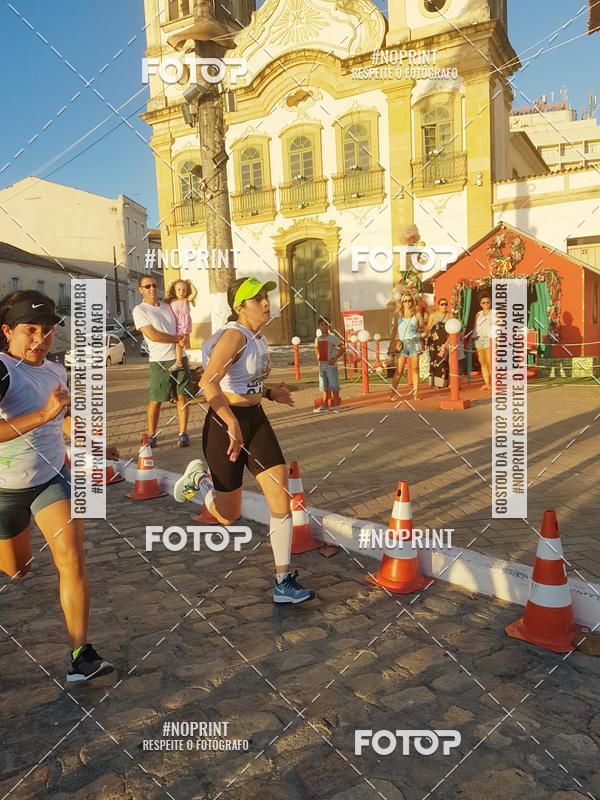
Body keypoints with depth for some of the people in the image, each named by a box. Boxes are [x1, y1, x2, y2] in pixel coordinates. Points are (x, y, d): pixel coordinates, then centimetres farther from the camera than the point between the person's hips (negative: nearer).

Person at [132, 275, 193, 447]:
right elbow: (153, 336, -15)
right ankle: (152, 435, 12)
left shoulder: (167, 306, 12)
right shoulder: (139, 310, -5)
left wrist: (182, 338, 3)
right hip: (159, 361, -5)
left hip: (180, 358, 5)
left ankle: (183, 434, 8)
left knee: (183, 396, 2)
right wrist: (177, 338, -9)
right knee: (155, 400, 0)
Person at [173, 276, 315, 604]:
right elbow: (208, 382, -31)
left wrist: (270, 393, 12)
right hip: (226, 422, -8)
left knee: (281, 499, -4)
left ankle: (283, 582, 3)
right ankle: (198, 478, 37)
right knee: (228, 516, 6)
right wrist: (233, 424, -37)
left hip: (255, 420, 8)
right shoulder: (235, 335, -17)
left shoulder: (258, 337, 10)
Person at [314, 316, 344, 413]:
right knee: (323, 387, 10)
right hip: (321, 366, 6)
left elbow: (342, 348, -12)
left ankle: (336, 405, 6)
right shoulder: (317, 339, 9)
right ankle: (324, 406, 15)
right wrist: (318, 358, 11)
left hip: (331, 366, -6)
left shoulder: (332, 338, -9)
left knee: (334, 386, -1)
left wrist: (335, 359, -17)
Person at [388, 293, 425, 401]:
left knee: (414, 368, 3)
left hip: (414, 342, 1)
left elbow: (422, 327, 11)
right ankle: (393, 393, -4)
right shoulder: (399, 314, 6)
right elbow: (395, 330, 9)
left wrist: (417, 329, -10)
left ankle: (415, 392, 8)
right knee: (399, 370, -5)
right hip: (402, 343, -1)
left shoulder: (417, 314, 6)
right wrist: (391, 344, 6)